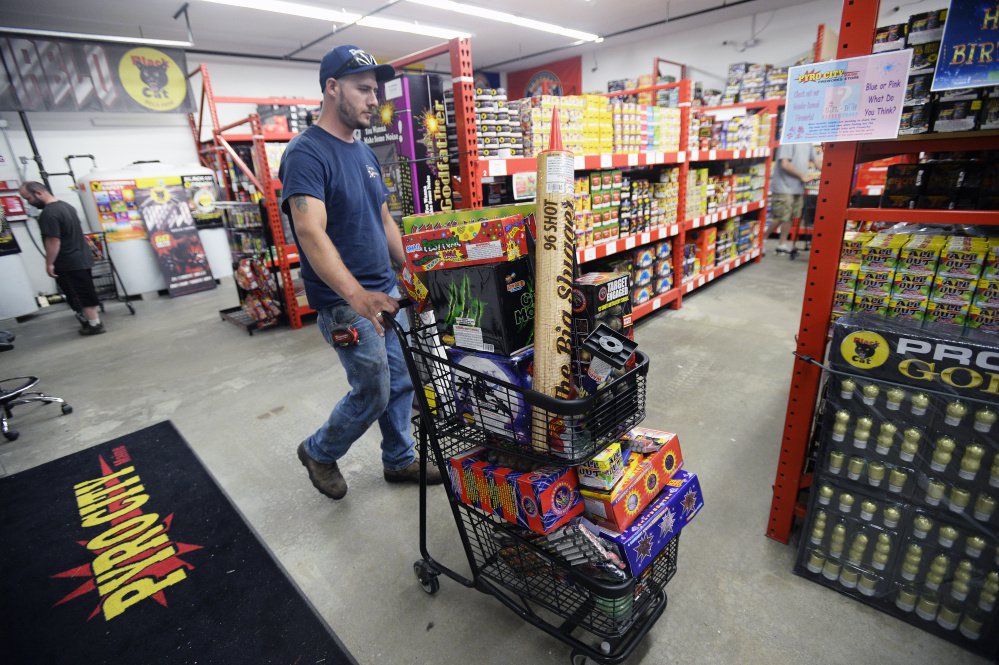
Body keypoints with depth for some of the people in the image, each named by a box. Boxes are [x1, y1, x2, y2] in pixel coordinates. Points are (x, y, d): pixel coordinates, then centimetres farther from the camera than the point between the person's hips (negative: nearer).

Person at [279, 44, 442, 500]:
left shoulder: (364, 152, 11)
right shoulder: (306, 153, -15)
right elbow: (311, 234, -29)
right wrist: (357, 295, -42)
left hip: (386, 292, 8)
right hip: (345, 303, -8)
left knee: (401, 382, 14)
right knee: (373, 393, 3)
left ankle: (400, 461, 34)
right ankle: (319, 452, 31)